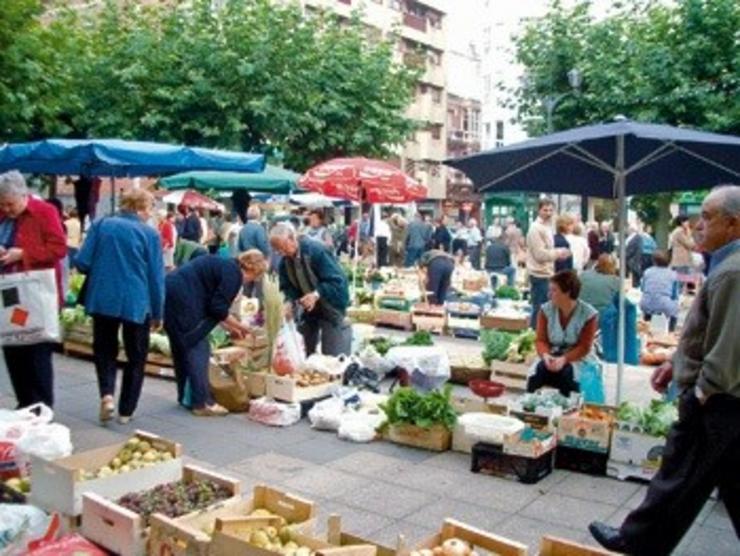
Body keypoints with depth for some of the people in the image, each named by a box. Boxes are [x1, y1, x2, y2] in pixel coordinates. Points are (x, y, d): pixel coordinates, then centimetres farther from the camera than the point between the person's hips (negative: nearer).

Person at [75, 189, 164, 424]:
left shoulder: (100, 225, 1)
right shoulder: (150, 234, -6)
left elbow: (82, 263, -2)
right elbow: (156, 277, -4)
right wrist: (157, 313, 6)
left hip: (103, 300, 2)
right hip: (137, 304, -2)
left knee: (105, 350, 18)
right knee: (136, 357, 13)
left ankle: (107, 394, -5)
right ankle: (126, 411, 16)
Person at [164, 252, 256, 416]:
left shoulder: (224, 265, 21)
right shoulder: (234, 273, -7)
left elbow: (211, 305, 25)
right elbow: (218, 308, -12)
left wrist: (229, 327, 27)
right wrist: (237, 325, 3)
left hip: (171, 293, 10)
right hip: (182, 299, -10)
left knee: (182, 348, 17)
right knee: (198, 349, -3)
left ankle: (186, 397, 26)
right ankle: (202, 403, 1)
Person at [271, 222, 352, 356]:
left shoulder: (317, 251, -24)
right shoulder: (284, 262, -3)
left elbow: (337, 281, -26)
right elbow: (287, 287, 1)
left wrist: (316, 295, -39)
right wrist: (290, 301, -21)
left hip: (331, 308, -6)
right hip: (309, 310, 6)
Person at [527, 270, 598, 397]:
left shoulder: (589, 314, -12)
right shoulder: (546, 310, -3)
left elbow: (584, 347, -13)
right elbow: (541, 340, -3)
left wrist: (564, 359, -29)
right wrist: (545, 355, -25)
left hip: (577, 357, -2)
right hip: (552, 355, 2)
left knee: (567, 372, -33)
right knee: (539, 369, -29)